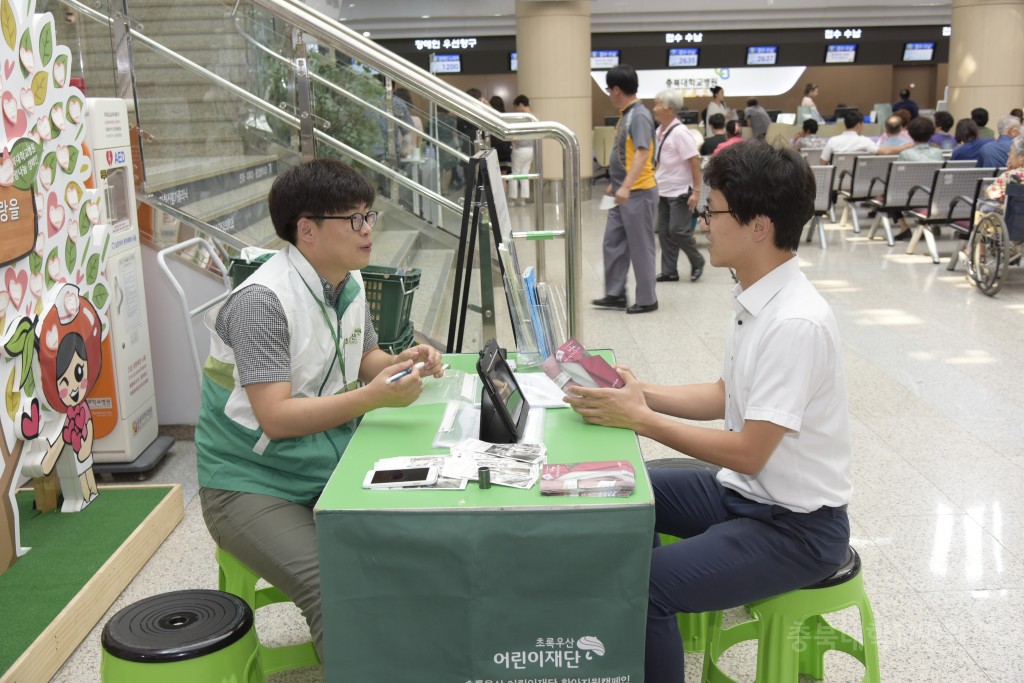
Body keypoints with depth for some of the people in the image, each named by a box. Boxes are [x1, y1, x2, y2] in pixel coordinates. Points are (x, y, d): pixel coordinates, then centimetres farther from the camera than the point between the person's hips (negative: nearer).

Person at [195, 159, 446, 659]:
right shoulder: (262, 301, -20)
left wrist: (400, 363, -3)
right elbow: (275, 418, -26)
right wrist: (371, 398, -32)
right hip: (252, 485, -7)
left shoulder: (350, 283, 5)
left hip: (330, 469, 8)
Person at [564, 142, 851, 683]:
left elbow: (748, 453, -25)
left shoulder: (796, 324, -27)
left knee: (644, 585, -23)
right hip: (743, 492, 10)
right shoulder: (755, 298, 1)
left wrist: (639, 419, -20)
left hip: (796, 527, -9)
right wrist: (642, 392, 0)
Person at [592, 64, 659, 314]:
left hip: (638, 193, -9)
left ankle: (647, 299, 11)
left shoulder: (639, 115, -17)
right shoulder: (626, 114, 12)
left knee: (640, 247, 0)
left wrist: (626, 186, -34)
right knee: (613, 242, 12)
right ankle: (615, 294, 21)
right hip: (623, 193, 9)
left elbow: (642, 153, -27)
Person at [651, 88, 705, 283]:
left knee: (678, 231, -8)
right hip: (663, 191, 8)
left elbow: (695, 162, -17)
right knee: (664, 232, 7)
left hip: (680, 192, -7)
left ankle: (697, 262, 15)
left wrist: (696, 191, -19)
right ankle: (669, 271, 16)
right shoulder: (659, 131, 6)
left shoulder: (679, 132, -17)